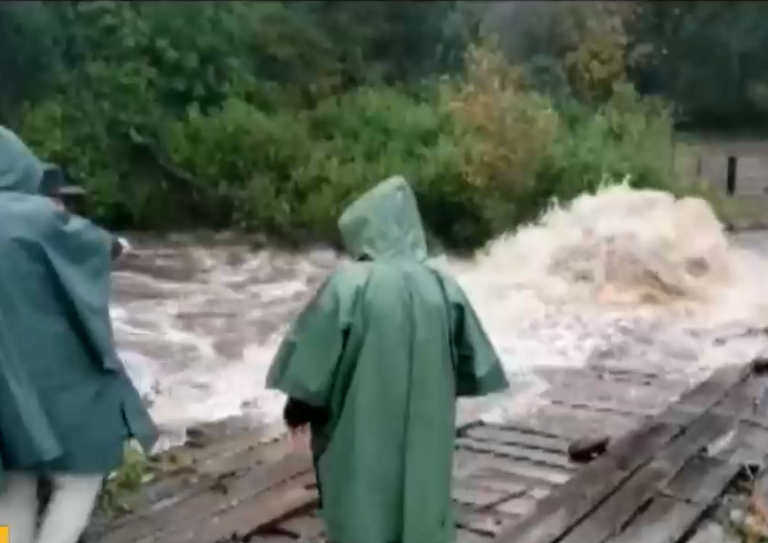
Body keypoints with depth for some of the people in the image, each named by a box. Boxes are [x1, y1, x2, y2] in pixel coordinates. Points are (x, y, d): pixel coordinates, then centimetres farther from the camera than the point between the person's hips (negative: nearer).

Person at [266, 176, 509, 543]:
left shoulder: (348, 285, -16)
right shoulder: (444, 288, -3)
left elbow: (309, 363, -12)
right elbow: (474, 369, 5)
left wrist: (299, 406, 6)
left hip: (363, 445, -3)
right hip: (425, 447, 4)